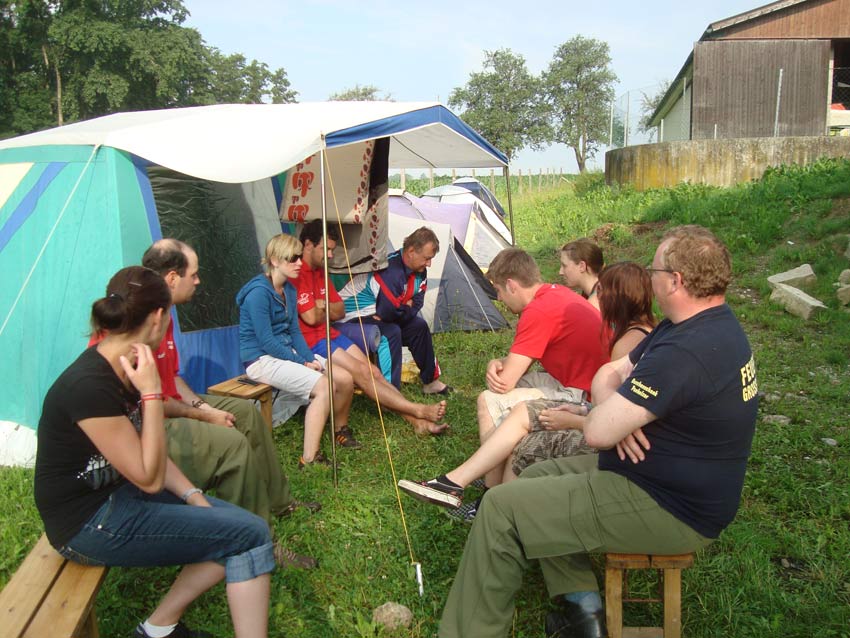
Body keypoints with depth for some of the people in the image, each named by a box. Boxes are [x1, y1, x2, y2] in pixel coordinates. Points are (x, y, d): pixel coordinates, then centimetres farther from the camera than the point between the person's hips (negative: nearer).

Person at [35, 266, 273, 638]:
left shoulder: (122, 368, 2)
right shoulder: (89, 386, -26)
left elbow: (145, 452, 10)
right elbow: (149, 477, -20)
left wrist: (192, 496, -1)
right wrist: (152, 393, -23)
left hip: (120, 494, 9)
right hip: (89, 526, -9)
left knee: (236, 524, 3)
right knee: (250, 534, -11)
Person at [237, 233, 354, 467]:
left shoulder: (289, 289, 8)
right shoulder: (259, 292, -18)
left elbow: (295, 332, 10)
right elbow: (266, 342, -20)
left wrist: (312, 359, -6)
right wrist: (303, 363, -16)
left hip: (287, 352, 8)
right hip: (262, 359, -8)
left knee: (345, 379, -3)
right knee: (324, 387, -27)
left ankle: (339, 431, 23)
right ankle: (309, 460, -26)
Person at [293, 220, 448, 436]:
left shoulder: (320, 272, 16)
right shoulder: (296, 274, -16)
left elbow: (340, 311, 15)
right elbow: (310, 317, -22)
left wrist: (322, 305, -7)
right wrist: (326, 308, 0)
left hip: (330, 334, 10)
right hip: (311, 341, -9)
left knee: (373, 371, -4)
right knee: (361, 373, -18)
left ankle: (417, 421, -9)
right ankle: (420, 410, -19)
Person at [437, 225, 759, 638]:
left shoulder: (685, 352, -30)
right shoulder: (714, 324, 6)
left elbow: (597, 432, -29)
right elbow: (609, 373, 9)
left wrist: (610, 414, -6)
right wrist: (621, 412, -13)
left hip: (669, 511, -11)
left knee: (502, 508, -11)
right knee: (535, 478, 15)